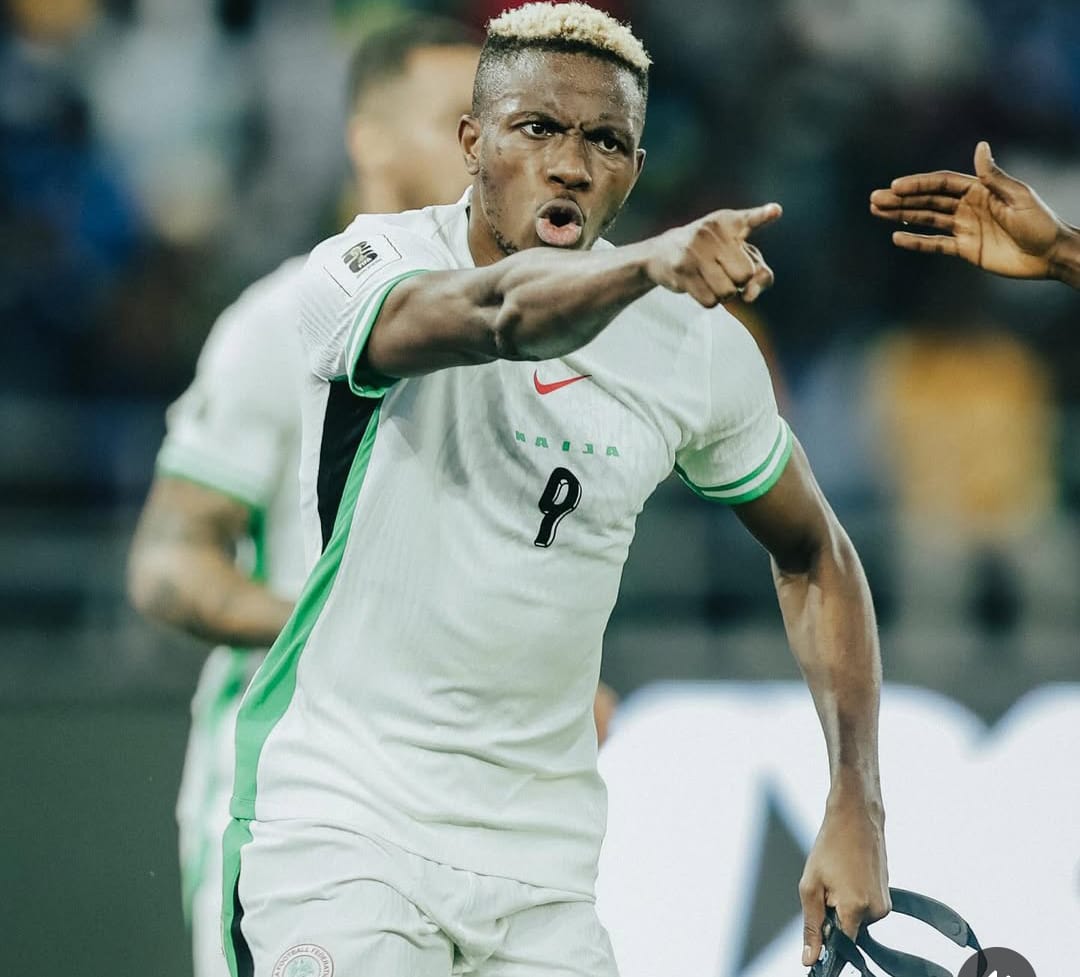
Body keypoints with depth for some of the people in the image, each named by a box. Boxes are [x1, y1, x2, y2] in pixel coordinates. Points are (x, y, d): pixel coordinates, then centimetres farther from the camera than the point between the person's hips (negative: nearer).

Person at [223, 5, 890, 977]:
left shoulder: (700, 348, 0)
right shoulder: (363, 269, -11)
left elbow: (814, 556, 14)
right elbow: (496, 314, -34)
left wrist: (856, 807, 4)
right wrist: (649, 264, -53)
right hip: (341, 814, -4)